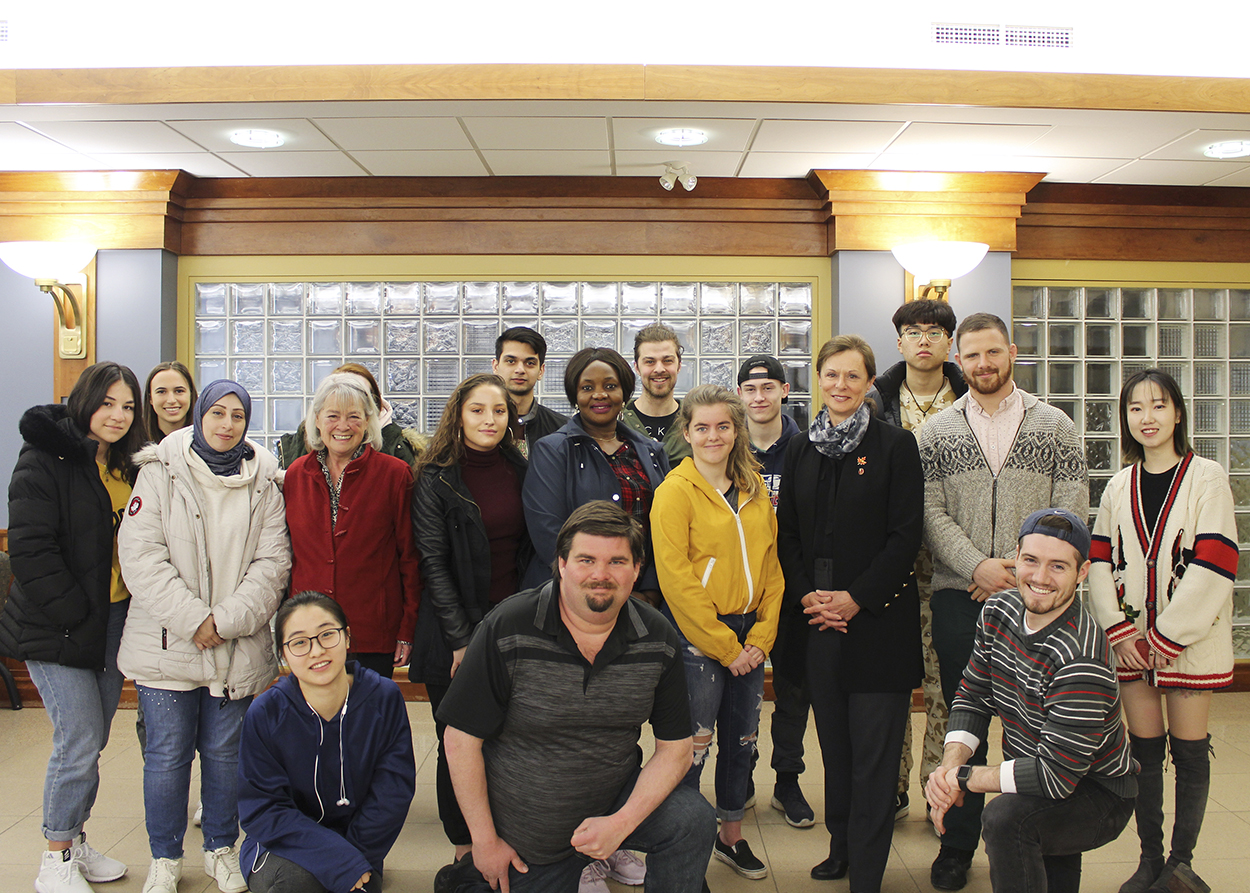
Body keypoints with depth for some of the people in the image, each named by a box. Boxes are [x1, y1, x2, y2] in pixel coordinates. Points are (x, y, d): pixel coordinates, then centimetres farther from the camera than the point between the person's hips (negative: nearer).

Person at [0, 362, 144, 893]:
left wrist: (136, 612, 4)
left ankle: (74, 843, 28)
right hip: (56, 629, -7)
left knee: (90, 741, 13)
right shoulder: (46, 460, -11)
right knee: (79, 741, -5)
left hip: (113, 620, 7)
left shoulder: (127, 466, 11)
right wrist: (77, 614, -18)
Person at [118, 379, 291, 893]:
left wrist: (226, 620, -13)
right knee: (167, 754, 5)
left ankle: (221, 849, 28)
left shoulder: (263, 484, 4)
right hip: (166, 643, -1)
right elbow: (141, 555, -8)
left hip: (239, 648, 1)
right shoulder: (160, 472, 0)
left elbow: (272, 563, -1)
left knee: (225, 753, 10)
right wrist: (192, 619, -15)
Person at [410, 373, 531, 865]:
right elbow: (432, 562, -8)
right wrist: (462, 638, -11)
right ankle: (465, 849, 21)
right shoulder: (436, 478, -5)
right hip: (455, 631, -3)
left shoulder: (519, 469, 7)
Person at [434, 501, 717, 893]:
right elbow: (462, 739, -13)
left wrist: (622, 822, -19)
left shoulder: (658, 639, -11)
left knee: (694, 820, -22)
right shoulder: (507, 630, -20)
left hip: (616, 798, 2)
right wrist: (485, 841, -10)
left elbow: (674, 748, -5)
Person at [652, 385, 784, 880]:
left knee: (742, 740, 16)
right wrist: (724, 647, -13)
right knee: (693, 746, 1)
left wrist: (760, 638, -1)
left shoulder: (754, 489, 9)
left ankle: (731, 836, 34)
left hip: (748, 638, 6)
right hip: (697, 638, -6)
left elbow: (770, 564, 10)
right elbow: (677, 580, -14)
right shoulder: (675, 491, -9)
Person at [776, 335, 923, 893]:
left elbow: (906, 536, -7)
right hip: (817, 619, 4)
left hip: (877, 620, -4)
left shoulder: (895, 446, -2)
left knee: (874, 753, 0)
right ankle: (841, 847, 29)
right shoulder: (801, 449, 10)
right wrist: (806, 596, -3)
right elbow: (787, 532, 11)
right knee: (834, 744, 13)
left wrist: (856, 599, -12)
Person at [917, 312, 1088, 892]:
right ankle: (957, 846, 19)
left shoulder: (1054, 426, 6)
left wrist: (1018, 572, -10)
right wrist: (978, 566, -13)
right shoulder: (936, 431, 7)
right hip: (958, 598, 0)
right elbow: (930, 513, 0)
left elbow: (1071, 514, 0)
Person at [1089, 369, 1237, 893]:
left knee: (1189, 751, 5)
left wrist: (1168, 635, -13)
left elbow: (1214, 566, -12)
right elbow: (1099, 561, 7)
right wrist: (1119, 628, -5)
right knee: (1145, 750, 9)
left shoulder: (1205, 478, -5)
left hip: (1191, 641, -3)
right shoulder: (1120, 486, 9)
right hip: (1133, 642, 3)